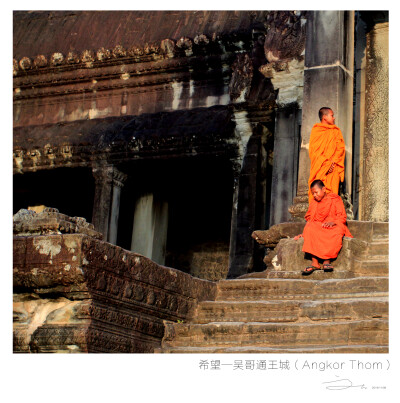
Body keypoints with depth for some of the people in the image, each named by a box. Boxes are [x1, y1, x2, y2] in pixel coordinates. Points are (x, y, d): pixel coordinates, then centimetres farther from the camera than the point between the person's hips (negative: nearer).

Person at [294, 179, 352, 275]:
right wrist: (304, 232, 3)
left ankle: (327, 260, -34)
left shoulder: (335, 199, 9)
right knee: (310, 229, -33)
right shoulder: (314, 203, 22)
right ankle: (314, 262, -40)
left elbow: (342, 217, 0)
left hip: (334, 227, -3)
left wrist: (333, 222, -20)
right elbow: (309, 220, 19)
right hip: (317, 227, 3)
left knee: (337, 232, -40)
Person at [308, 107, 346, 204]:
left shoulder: (336, 131, 19)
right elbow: (313, 149, 4)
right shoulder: (315, 130, 12)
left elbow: (341, 148, 9)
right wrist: (324, 163, -10)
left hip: (332, 168, 2)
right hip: (319, 167, -2)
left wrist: (333, 163, -7)